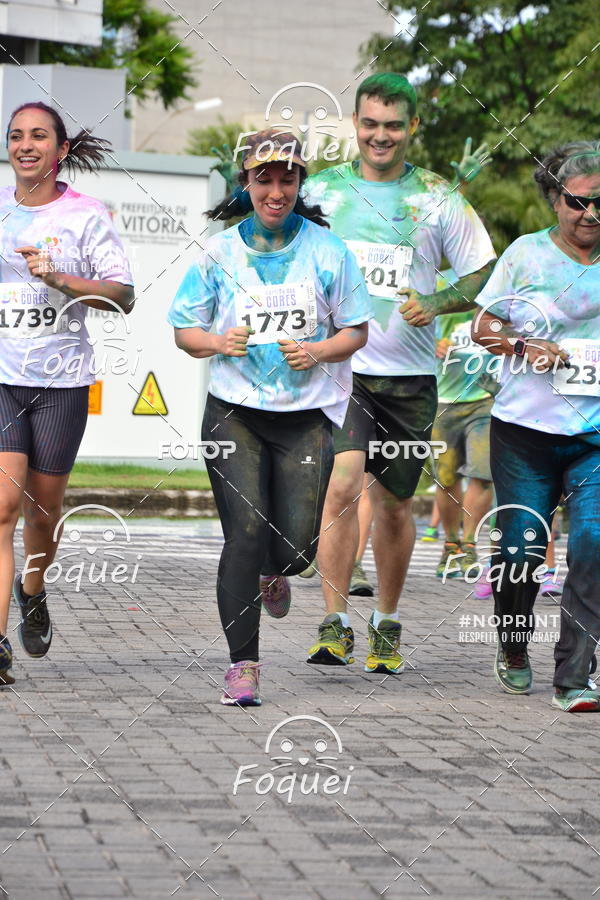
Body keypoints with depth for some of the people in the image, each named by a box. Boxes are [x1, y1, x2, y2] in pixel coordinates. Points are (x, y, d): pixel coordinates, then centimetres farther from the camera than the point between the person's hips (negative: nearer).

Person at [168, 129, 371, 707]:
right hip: (234, 412, 0)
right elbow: (185, 331, 7)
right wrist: (219, 342, -14)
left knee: (298, 544, -3)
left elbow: (356, 330, 7)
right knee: (245, 532, -12)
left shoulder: (327, 251, 3)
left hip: (306, 415, 1)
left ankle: (272, 574, 37)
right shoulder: (219, 252, 4)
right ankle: (242, 664, -5)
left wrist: (318, 352, -13)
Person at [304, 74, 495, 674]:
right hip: (337, 365, -1)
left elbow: (485, 277, 7)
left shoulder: (438, 199, 3)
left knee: (394, 504, 8)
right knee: (342, 483, -19)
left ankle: (386, 626, 26)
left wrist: (435, 303, -12)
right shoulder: (320, 191, 5)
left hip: (409, 376, 1)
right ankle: (334, 625, -12)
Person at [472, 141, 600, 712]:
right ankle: (513, 651, 30)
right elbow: (483, 329, 8)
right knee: (520, 549, 2)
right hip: (525, 428, 0)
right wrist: (523, 346, -10)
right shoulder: (527, 253, 3)